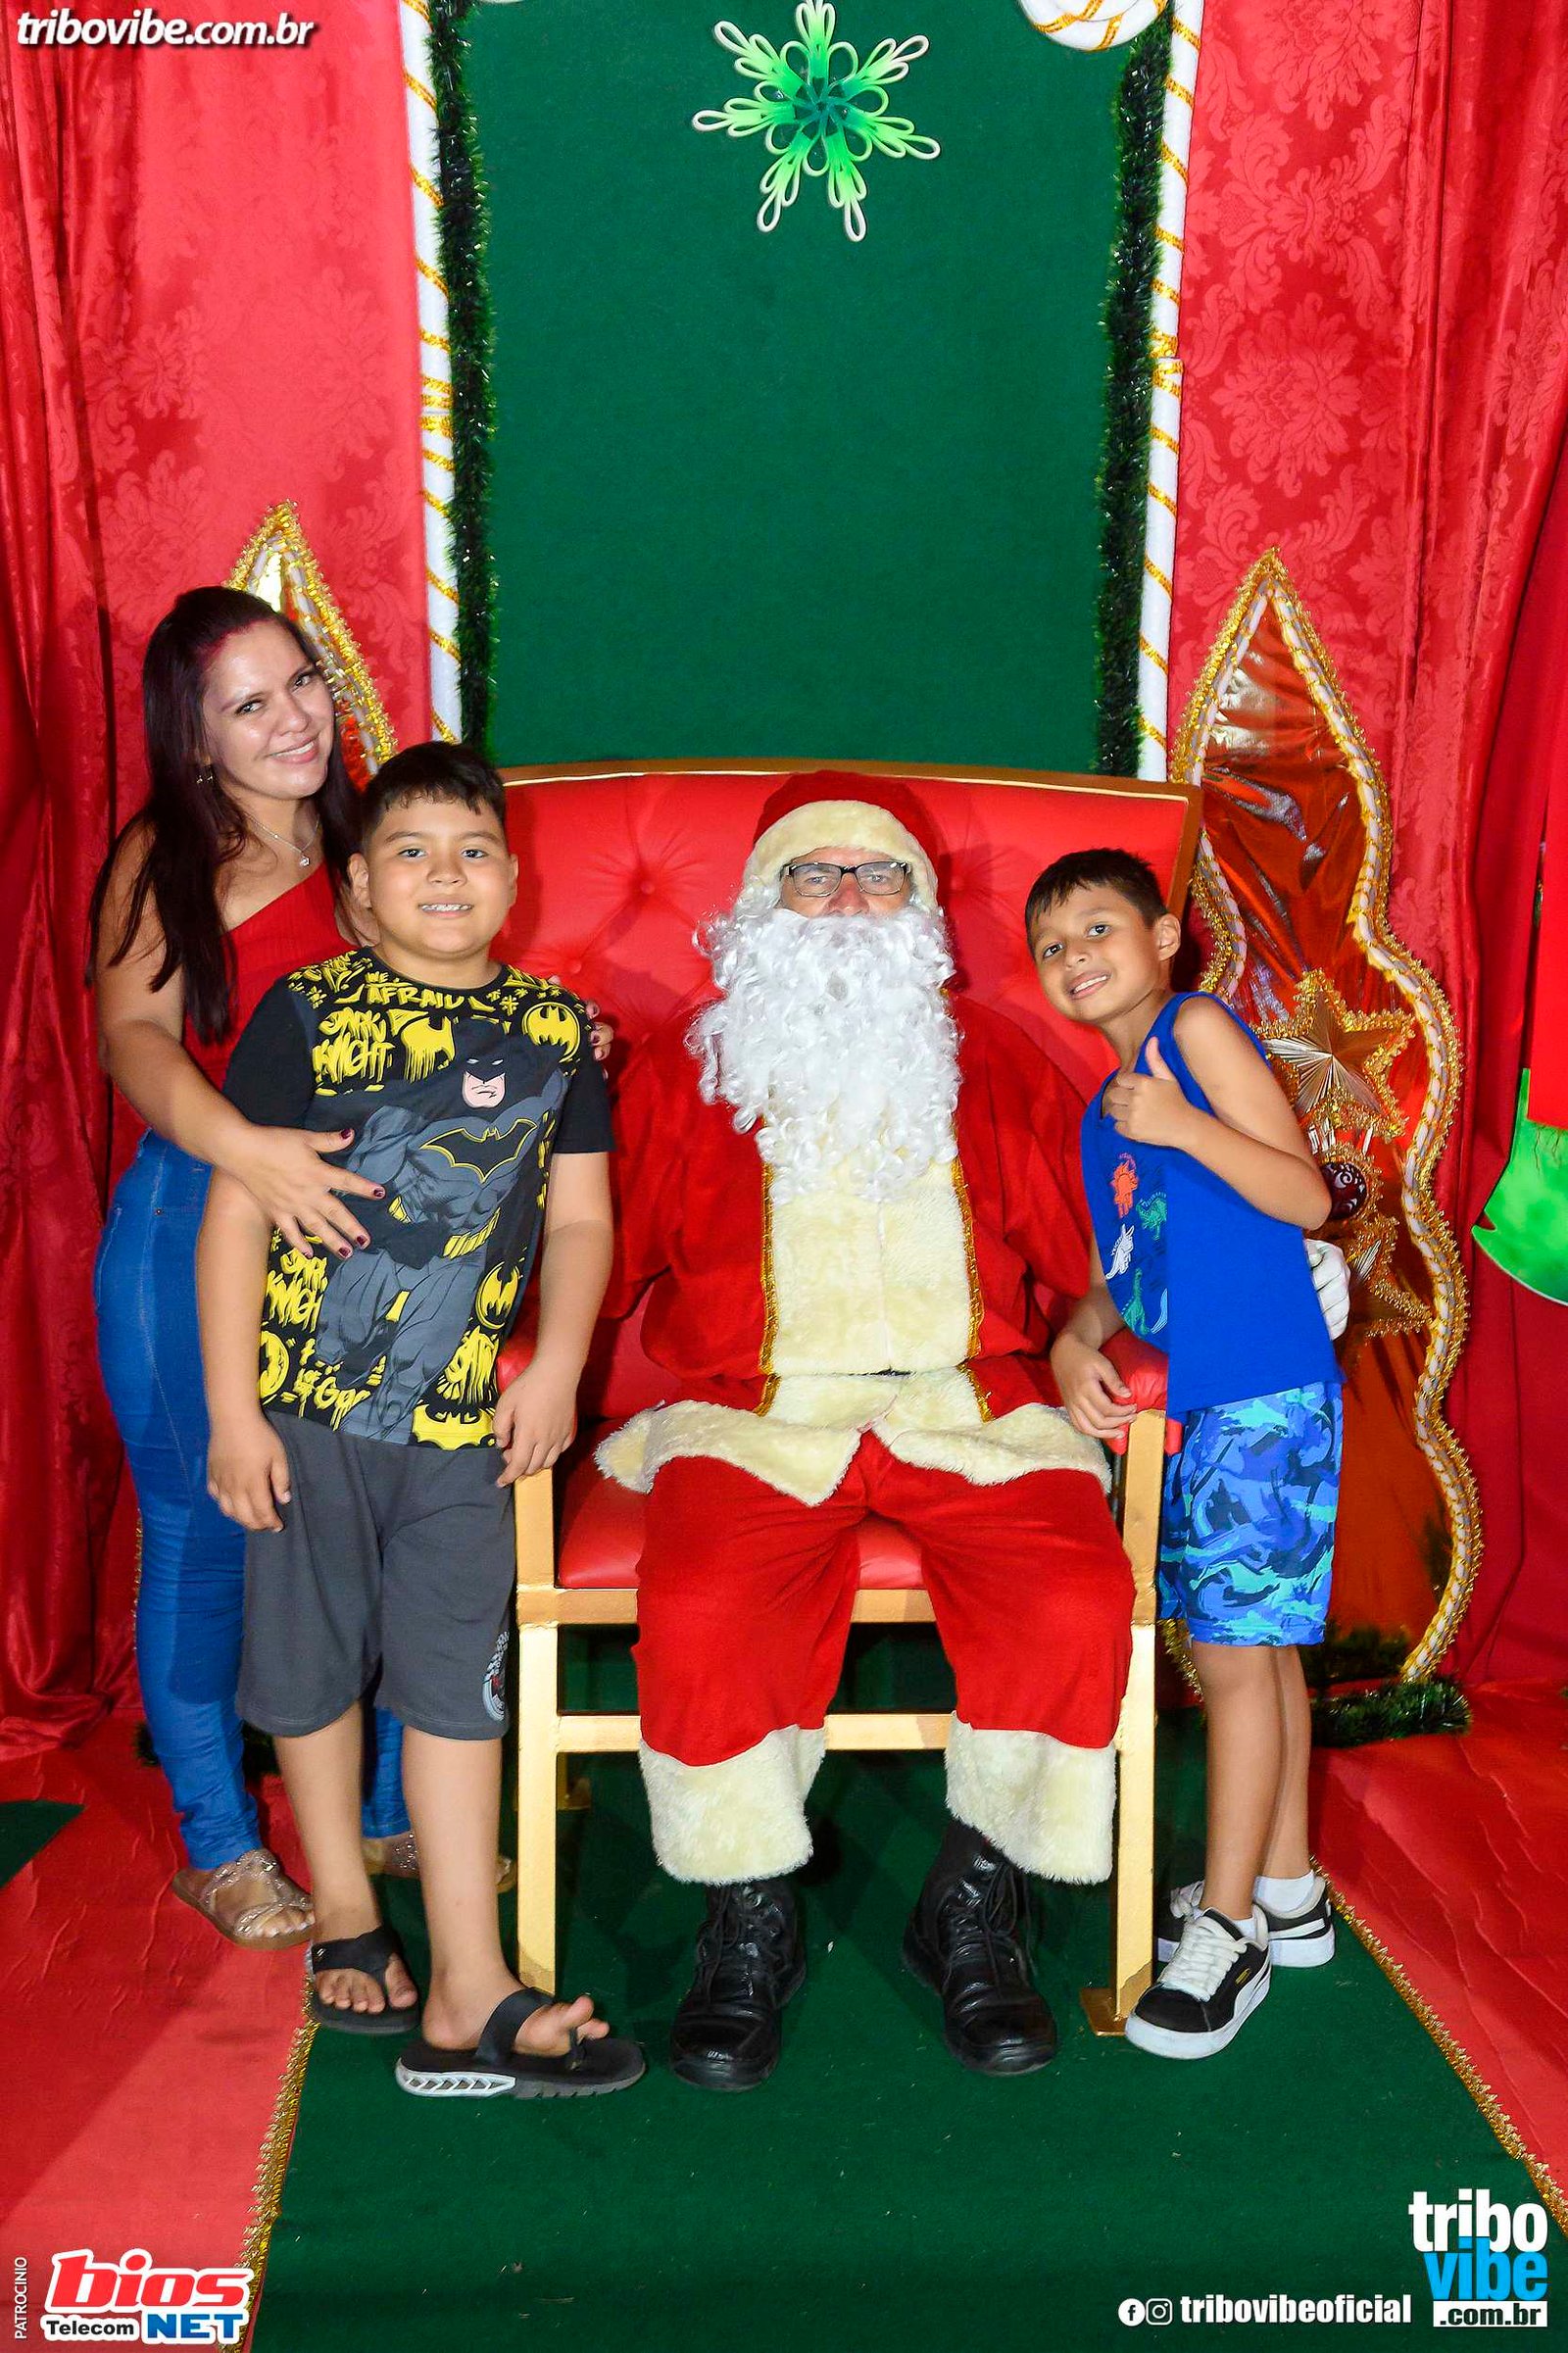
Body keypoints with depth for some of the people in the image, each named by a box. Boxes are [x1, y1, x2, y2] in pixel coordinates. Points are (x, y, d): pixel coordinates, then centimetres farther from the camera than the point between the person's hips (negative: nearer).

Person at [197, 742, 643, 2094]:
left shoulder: (555, 1031, 5)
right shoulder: (310, 1011, -3)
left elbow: (579, 1218, 8)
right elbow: (236, 1215, -4)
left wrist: (556, 1368, -6)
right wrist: (232, 1408, -7)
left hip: (465, 1418, 1)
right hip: (307, 1400, -1)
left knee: (456, 1683, 4)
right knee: (313, 1665, 12)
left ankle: (468, 1992, 10)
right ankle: (346, 1917, 33)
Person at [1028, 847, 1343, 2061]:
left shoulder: (1199, 1026, -7)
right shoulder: (1105, 1108, 17)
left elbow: (1306, 1196, -12)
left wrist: (1185, 1126, -21)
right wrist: (1077, 1340, -3)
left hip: (1263, 1399, -8)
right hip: (1188, 1403, 8)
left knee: (1235, 1651, -4)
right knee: (1258, 1647, 16)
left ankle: (1227, 1929, 7)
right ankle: (1287, 1892, 28)